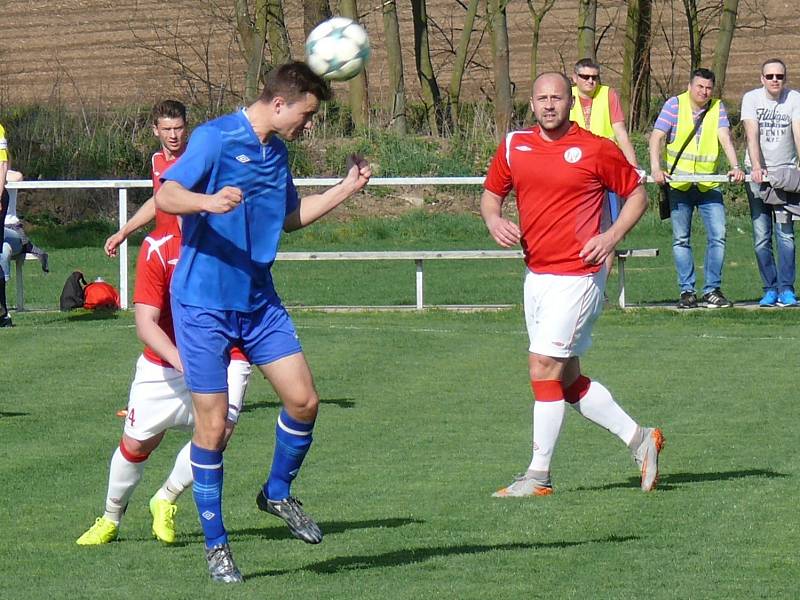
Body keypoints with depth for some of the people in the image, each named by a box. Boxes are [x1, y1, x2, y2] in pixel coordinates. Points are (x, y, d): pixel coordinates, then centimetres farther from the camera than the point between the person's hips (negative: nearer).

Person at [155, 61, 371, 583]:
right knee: (213, 424, -4)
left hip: (259, 300, 7)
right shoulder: (216, 138, -12)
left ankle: (278, 492, 26)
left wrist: (346, 189, 19)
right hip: (204, 303, -7)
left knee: (303, 400, -1)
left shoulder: (278, 152, 12)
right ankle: (216, 545, 8)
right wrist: (208, 202, -40)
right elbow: (166, 195, -21)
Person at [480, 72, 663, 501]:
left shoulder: (596, 150, -6)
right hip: (536, 275, 7)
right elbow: (491, 193, 19)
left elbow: (637, 194, 4)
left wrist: (612, 236, -11)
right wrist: (494, 221, -3)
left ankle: (539, 475, -6)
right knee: (567, 380, 10)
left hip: (577, 276, -7)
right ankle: (638, 438, 26)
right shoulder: (513, 147, 7)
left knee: (543, 366, -12)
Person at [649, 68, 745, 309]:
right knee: (681, 239, 0)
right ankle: (687, 291, 6)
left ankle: (712, 289, 3)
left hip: (709, 184, 2)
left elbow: (725, 138, -7)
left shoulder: (717, 108, 4)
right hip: (678, 184, -2)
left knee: (718, 236, -5)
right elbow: (657, 137, -10)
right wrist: (655, 168, -25)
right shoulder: (675, 104, -3)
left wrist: (735, 167, -24)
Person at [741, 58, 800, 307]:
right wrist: (756, 167, -28)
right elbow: (752, 134, -14)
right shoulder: (751, 98, -3)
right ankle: (770, 289, 6)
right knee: (761, 236, -1)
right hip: (758, 173, 1)